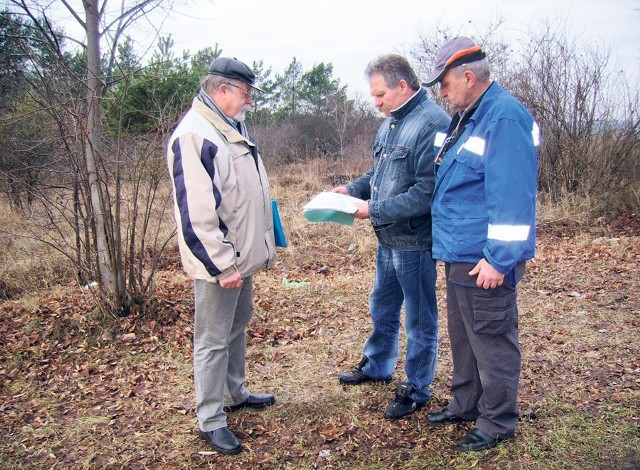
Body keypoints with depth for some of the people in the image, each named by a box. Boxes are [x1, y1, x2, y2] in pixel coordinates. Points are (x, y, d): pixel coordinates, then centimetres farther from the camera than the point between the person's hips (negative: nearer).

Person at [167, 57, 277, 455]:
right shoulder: (193, 134, -19)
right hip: (219, 262, -10)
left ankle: (235, 393, 40)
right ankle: (210, 420, 16)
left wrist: (264, 244, 20)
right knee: (213, 340, 2)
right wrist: (221, 264, -23)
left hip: (243, 256, 10)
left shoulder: (233, 127, 12)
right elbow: (195, 211, -24)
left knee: (238, 326, 22)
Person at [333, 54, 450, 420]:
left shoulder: (432, 123, -21)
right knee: (382, 307, 24)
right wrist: (352, 189, 3)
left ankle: (417, 389, 25)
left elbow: (427, 192, -27)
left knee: (419, 320, 8)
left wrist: (376, 210, -21)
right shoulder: (392, 122, 9)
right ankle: (377, 366, 45)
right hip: (389, 239, 10)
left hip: (416, 242, -9)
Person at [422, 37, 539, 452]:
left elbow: (512, 195, -23)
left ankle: (498, 422, 20)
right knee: (463, 334, 20)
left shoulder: (505, 116, -17)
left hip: (485, 260, -10)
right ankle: (465, 404, 36)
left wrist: (498, 258, -23)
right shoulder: (468, 118, 14)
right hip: (460, 254, 10)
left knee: (491, 339, 4)